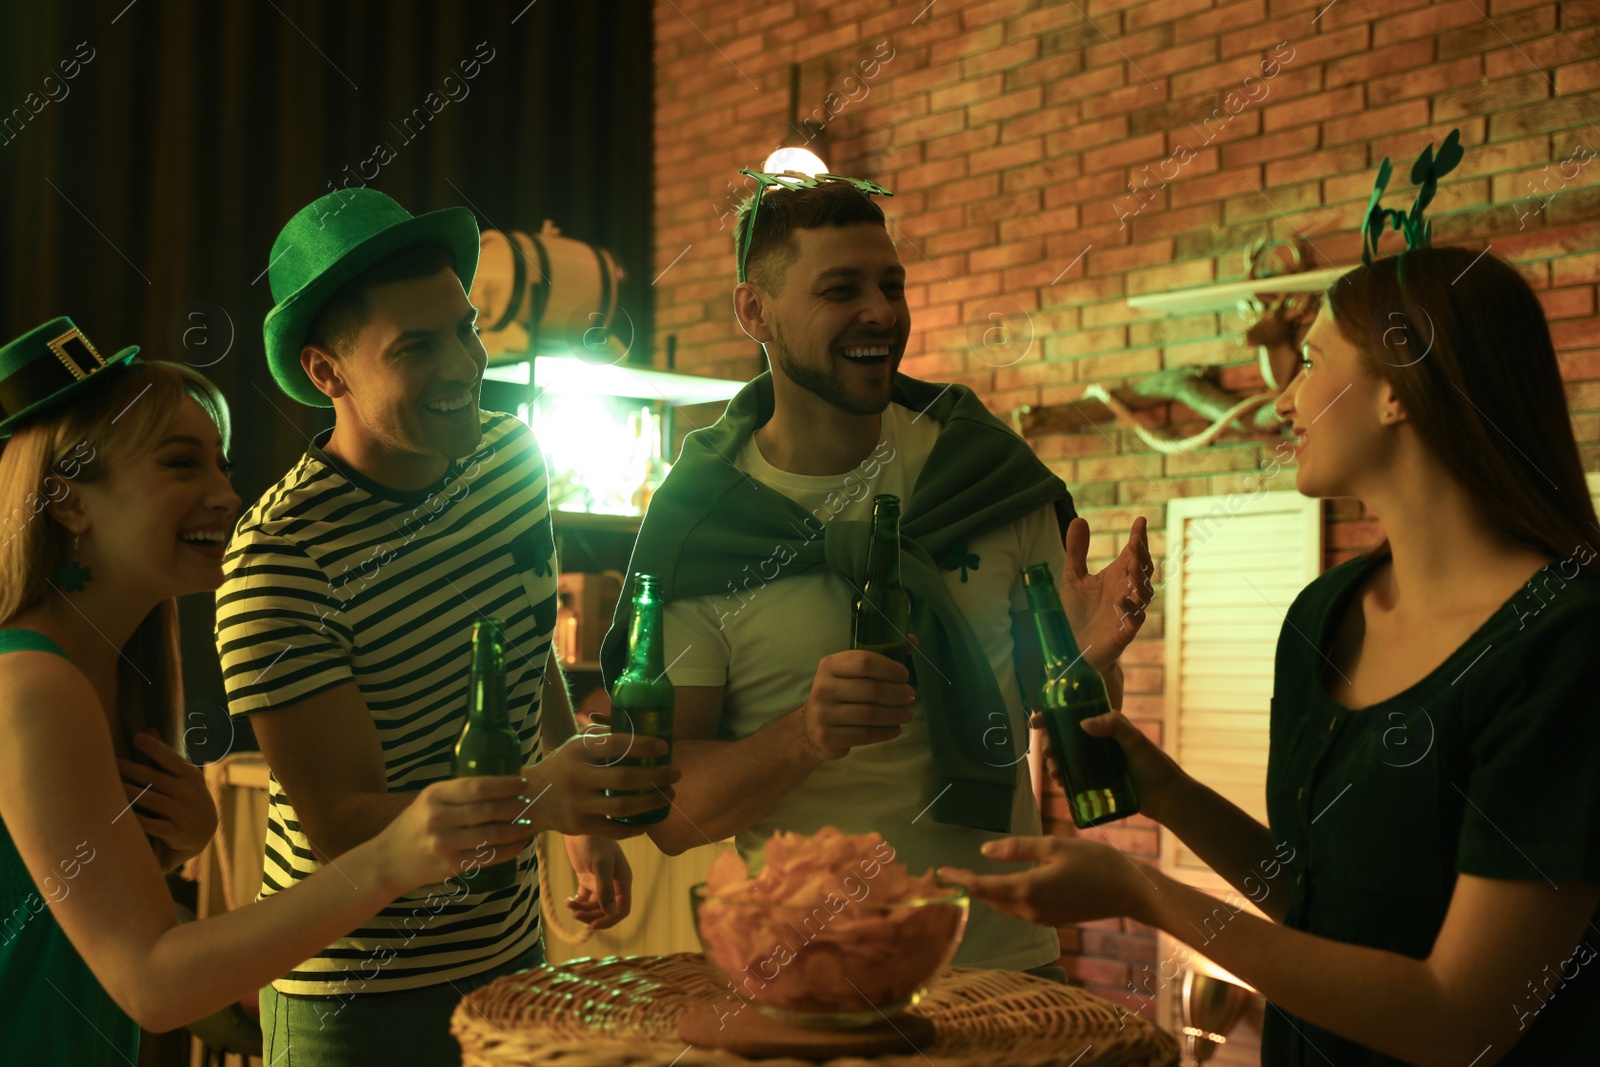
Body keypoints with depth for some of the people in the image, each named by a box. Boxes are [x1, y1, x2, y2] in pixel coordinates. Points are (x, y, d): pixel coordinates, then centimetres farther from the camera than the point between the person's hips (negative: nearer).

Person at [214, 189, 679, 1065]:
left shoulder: (513, 457, -2)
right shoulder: (279, 557, -24)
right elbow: (341, 827, -25)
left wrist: (586, 824, 13)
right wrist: (535, 794, -40)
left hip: (512, 949, 6)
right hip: (360, 994, -6)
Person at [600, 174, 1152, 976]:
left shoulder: (986, 472, -2)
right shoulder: (696, 522, -9)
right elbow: (671, 813, -11)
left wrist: (1087, 661, -16)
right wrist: (807, 737, -28)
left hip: (1006, 957, 3)